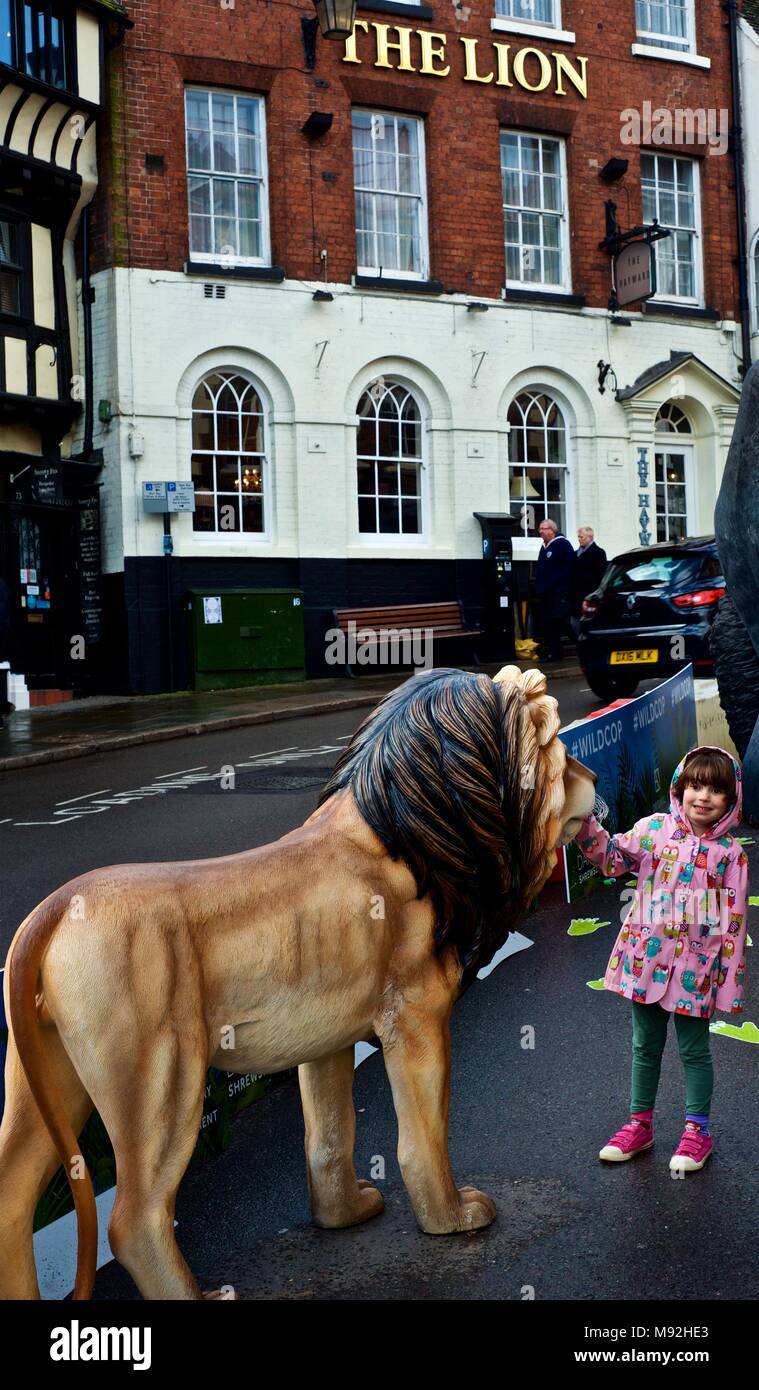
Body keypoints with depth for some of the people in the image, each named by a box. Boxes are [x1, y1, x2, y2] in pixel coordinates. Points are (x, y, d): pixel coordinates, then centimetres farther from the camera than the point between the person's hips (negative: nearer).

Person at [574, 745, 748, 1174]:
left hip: (697, 965, -2)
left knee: (694, 1049, 9)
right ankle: (640, 1124, 30)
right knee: (646, 1046, 15)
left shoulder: (730, 852, -4)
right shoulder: (655, 829, -1)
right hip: (647, 957, 2)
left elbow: (734, 919, -2)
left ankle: (697, 1130, 27)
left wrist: (731, 973, -4)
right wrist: (586, 823, -24)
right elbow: (613, 856, -7)